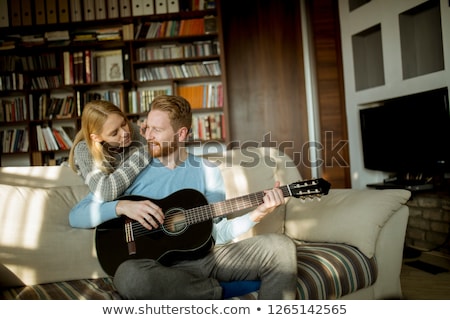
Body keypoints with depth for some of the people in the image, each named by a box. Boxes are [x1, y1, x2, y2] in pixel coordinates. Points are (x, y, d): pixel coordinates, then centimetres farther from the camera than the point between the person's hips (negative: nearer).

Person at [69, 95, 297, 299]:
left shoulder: (207, 171, 9)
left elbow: (218, 232, 7)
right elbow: (76, 216, 0)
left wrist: (256, 215, -9)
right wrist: (122, 206, -17)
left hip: (207, 256, 2)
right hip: (163, 265, -1)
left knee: (280, 246, -17)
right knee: (130, 275, -38)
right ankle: (221, 292, -17)